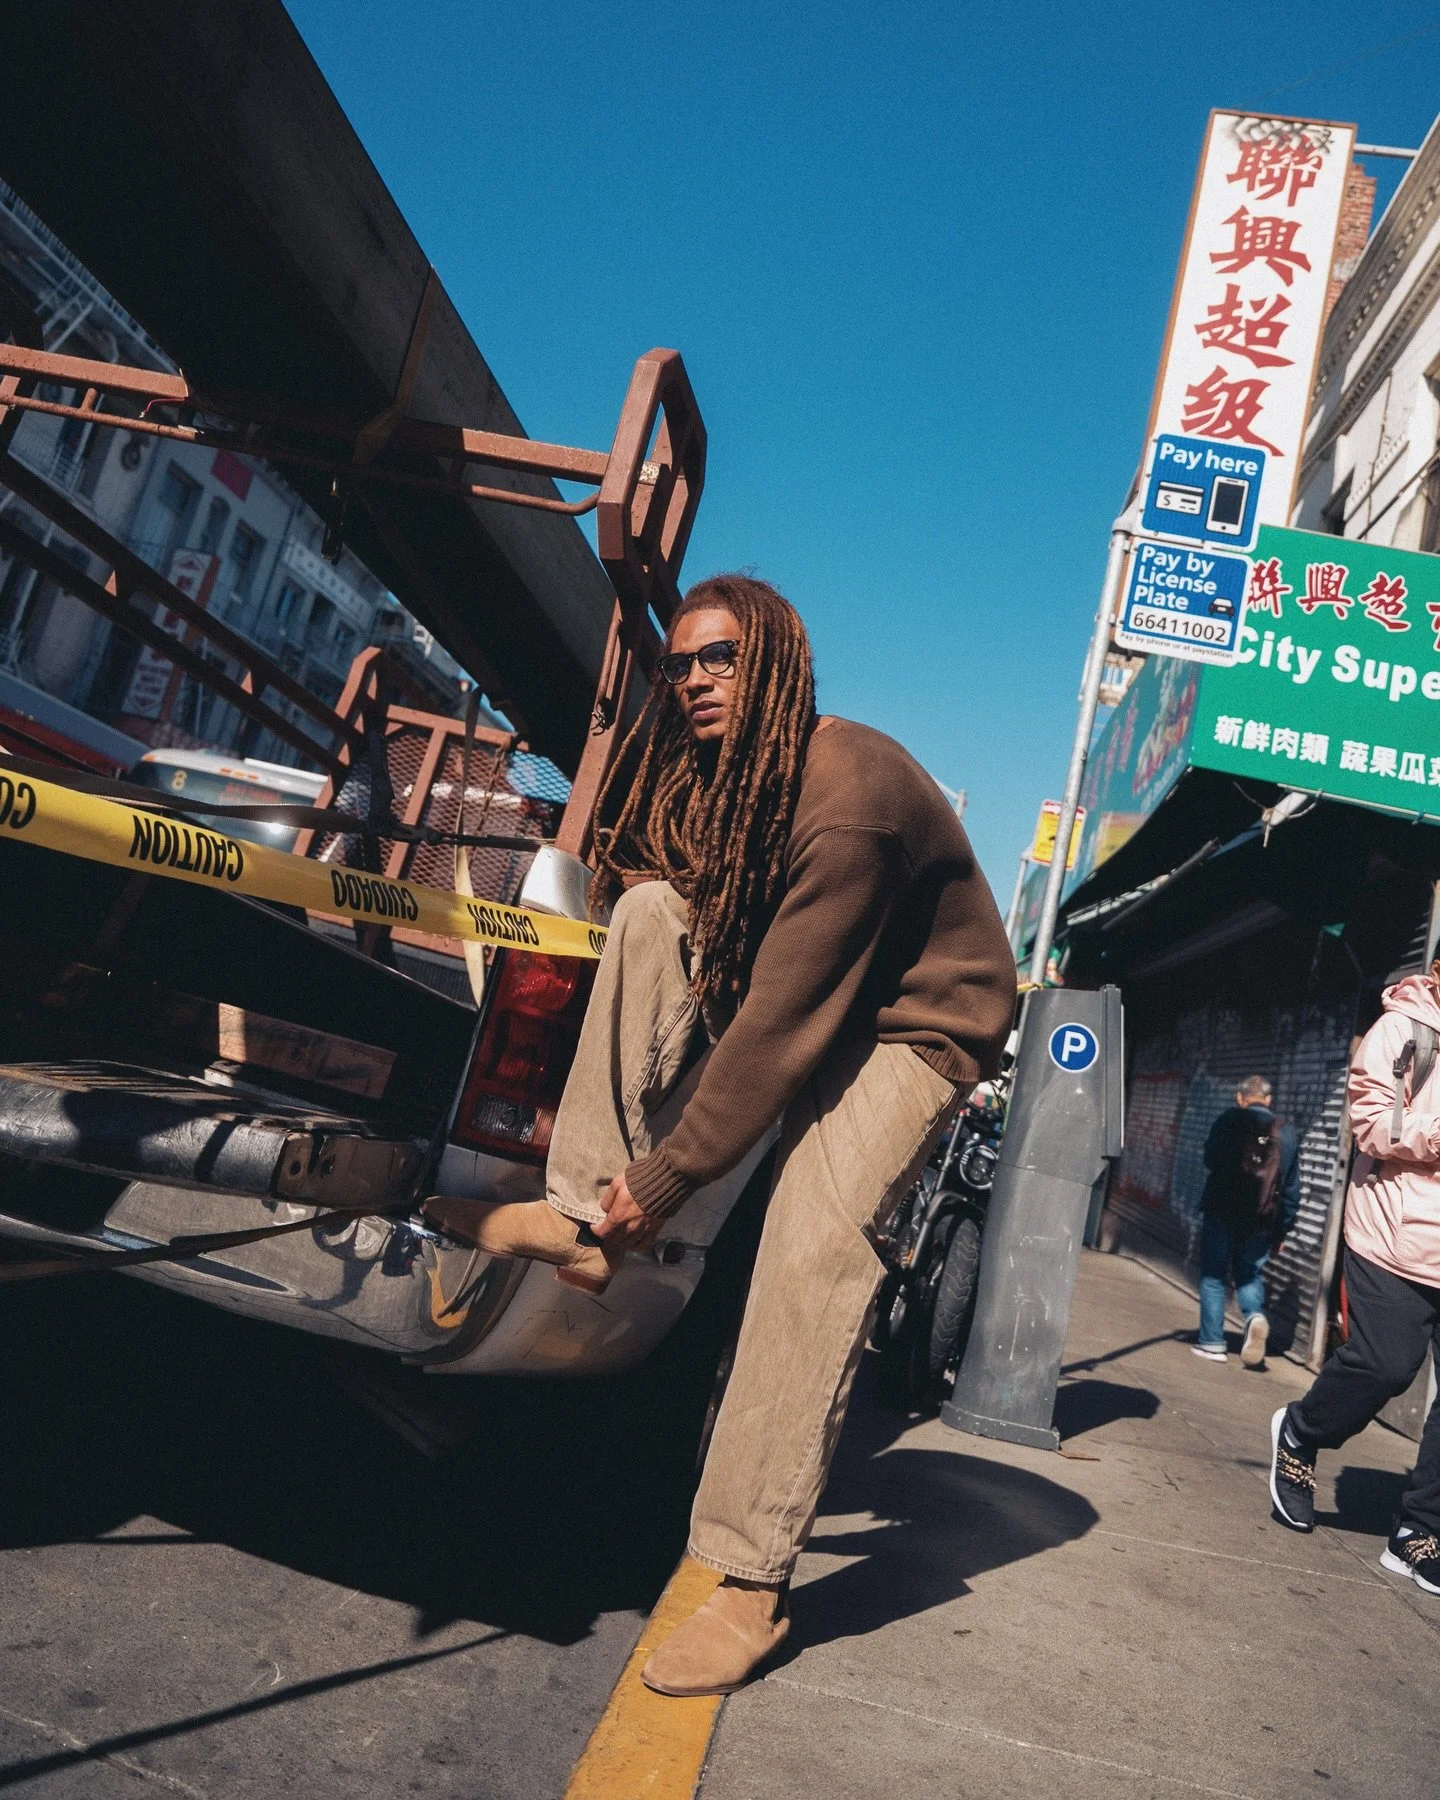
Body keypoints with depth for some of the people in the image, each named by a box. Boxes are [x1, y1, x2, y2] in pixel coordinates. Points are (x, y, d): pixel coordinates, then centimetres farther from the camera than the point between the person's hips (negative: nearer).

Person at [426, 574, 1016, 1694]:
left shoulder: (850, 794, -30)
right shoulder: (712, 777, -3)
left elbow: (783, 1023, -31)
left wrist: (665, 1181, -25)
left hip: (915, 1020, -7)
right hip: (784, 981, 7)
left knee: (814, 1242, -27)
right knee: (653, 902, -15)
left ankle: (752, 1583, -15)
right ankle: (579, 1215, -14)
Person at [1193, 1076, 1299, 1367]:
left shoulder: (1229, 1120, -4)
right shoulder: (1287, 1135, 5)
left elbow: (1210, 1160, -1)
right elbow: (1292, 1189, 6)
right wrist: (1282, 1229, 11)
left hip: (1222, 1212, -3)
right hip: (1262, 1222, 3)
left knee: (1213, 1276, 8)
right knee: (1250, 1275, 16)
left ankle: (1212, 1342, 6)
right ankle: (1255, 1316, -13)